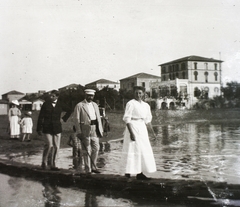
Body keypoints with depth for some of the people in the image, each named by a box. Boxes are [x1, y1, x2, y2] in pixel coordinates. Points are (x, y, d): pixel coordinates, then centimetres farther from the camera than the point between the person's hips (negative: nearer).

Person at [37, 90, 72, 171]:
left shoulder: (60, 104, 4)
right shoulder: (46, 104, 0)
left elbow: (69, 110, 21)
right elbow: (41, 117, 0)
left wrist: (64, 118, 11)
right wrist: (39, 129, -3)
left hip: (57, 128, 3)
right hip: (47, 128, -2)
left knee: (56, 147, 3)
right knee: (49, 145, -15)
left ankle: (53, 165, 13)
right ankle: (44, 162, 6)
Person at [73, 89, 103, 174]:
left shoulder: (95, 105, 15)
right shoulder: (79, 105, -3)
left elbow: (98, 118, 17)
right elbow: (76, 120, -7)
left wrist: (101, 130, 10)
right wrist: (79, 132, -13)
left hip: (95, 130, 5)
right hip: (85, 131, -5)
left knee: (96, 149, 6)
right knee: (86, 151, 0)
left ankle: (93, 167, 22)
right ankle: (88, 170, 9)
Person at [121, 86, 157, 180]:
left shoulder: (146, 105, 12)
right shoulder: (131, 104, -7)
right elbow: (127, 119, -12)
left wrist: (153, 132, 17)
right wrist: (131, 133, -19)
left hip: (142, 129, 7)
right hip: (133, 127, -7)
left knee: (143, 150, 7)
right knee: (132, 150, -7)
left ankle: (139, 173, 15)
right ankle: (128, 172, 3)